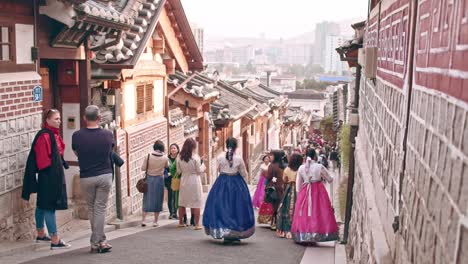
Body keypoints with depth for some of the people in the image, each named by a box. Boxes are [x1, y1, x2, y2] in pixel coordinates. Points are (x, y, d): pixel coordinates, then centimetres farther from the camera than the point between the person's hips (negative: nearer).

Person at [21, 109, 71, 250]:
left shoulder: (54, 134, 11)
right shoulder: (44, 136, -18)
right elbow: (42, 158, -21)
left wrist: (61, 164, 13)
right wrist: (49, 169, -15)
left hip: (56, 174, 10)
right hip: (48, 176, -10)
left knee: (42, 205, 19)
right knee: (49, 206, -7)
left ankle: (41, 234, 31)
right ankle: (55, 240, -4)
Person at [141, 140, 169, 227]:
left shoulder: (148, 156, -11)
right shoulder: (165, 158, -9)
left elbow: (143, 168, -7)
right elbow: (167, 166, 11)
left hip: (149, 179, 1)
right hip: (159, 179, 0)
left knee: (147, 199, 11)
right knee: (157, 200, 9)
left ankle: (143, 220, 9)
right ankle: (155, 221, 12)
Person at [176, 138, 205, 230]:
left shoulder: (179, 158, -2)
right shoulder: (195, 157, -14)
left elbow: (178, 171, 4)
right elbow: (199, 171, -8)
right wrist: (203, 166, 10)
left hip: (184, 181, 4)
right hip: (194, 181, -4)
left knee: (182, 202, 15)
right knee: (196, 203, 2)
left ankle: (181, 222, 24)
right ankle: (197, 224, 1)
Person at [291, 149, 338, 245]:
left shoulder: (301, 168, 2)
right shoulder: (320, 167, -7)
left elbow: (298, 184, 8)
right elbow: (330, 179, 3)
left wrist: (300, 192, 20)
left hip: (305, 192, 3)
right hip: (318, 192, -3)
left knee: (304, 213, 8)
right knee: (318, 213, 1)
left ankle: (303, 237, 10)